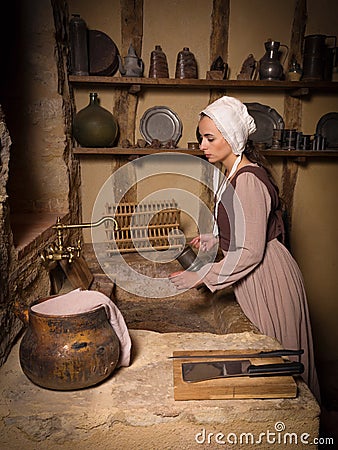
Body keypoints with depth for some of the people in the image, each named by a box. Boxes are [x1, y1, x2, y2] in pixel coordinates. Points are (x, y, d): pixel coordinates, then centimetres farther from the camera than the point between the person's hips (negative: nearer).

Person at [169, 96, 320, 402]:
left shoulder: (248, 180, -24)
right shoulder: (234, 173, 7)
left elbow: (251, 252, -25)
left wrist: (202, 275, -21)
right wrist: (214, 239, 9)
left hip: (267, 277, -9)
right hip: (253, 276, 9)